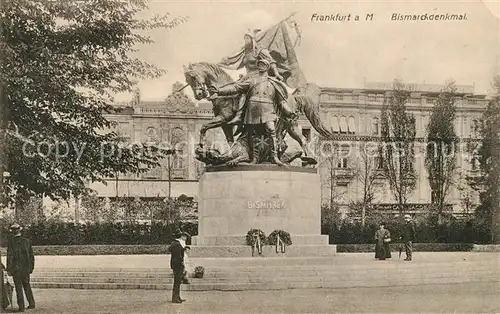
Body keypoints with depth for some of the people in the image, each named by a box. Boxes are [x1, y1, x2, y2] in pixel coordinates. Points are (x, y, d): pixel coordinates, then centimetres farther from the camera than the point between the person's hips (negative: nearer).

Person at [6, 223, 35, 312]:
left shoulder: (11, 242, -10)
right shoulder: (27, 241, 2)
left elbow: (10, 257, -12)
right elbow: (31, 256, 6)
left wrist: (9, 270, -6)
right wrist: (31, 267, 15)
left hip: (16, 269, -4)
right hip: (26, 268, 4)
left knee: (18, 288, 3)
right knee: (27, 286, 17)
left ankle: (21, 307, 4)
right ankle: (31, 304, 18)